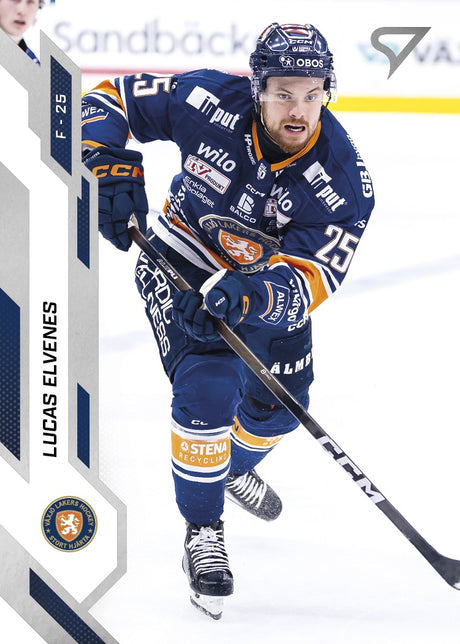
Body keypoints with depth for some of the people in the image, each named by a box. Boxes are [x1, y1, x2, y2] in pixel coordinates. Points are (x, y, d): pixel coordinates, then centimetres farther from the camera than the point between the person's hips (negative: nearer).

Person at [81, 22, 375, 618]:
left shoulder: (342, 180, -29)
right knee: (208, 386, -23)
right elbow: (111, 99, -18)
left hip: (268, 278, 3)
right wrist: (109, 163, -35)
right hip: (181, 261, -3)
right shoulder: (211, 103, -30)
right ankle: (203, 530, -5)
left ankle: (235, 468, 51)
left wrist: (252, 296, -53)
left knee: (277, 407, 15)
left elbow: (309, 278, -34)